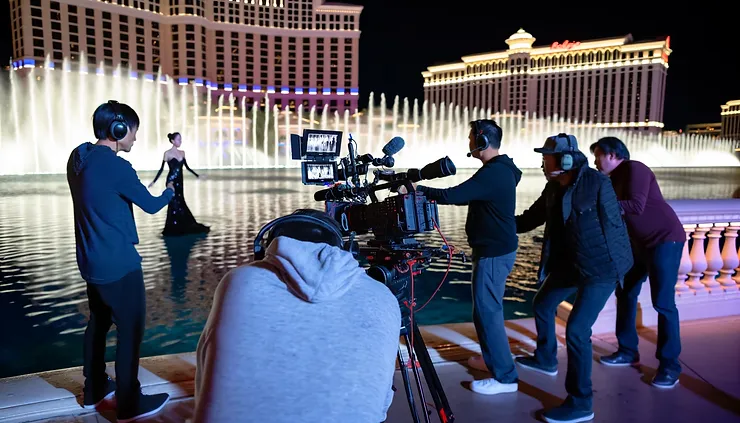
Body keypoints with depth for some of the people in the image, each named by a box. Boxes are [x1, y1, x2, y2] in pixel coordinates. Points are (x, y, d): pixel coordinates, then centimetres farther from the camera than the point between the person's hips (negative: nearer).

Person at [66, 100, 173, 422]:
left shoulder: (78, 158, 5)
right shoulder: (115, 166, -21)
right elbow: (150, 205, -10)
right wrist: (170, 192, 10)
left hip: (92, 261, 9)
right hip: (118, 264, -9)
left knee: (98, 323, 19)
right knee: (131, 329, 1)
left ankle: (94, 390, 33)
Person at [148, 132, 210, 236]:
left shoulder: (182, 153, 8)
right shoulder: (167, 153, -8)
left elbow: (186, 166, 17)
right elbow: (161, 169, -6)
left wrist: (197, 175, 20)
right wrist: (154, 181, -9)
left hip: (179, 181, 5)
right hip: (171, 181, -5)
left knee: (180, 202, 10)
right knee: (174, 203, -2)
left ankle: (182, 227, 18)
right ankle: (173, 229, 7)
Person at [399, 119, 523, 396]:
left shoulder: (493, 173, -22)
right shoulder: (500, 169, 12)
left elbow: (452, 196, -28)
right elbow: (465, 197, 16)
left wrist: (417, 190, -16)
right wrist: (427, 193, 6)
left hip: (494, 253, -11)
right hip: (496, 249, 11)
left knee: (486, 311, -4)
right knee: (489, 308, 20)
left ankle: (505, 377, 4)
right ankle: (493, 359, 34)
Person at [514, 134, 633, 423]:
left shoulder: (597, 183, -19)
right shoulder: (553, 188, 2)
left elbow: (613, 225, -16)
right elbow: (531, 218, 12)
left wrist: (618, 268, -15)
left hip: (600, 268, -8)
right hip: (569, 263, 9)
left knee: (576, 330, -13)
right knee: (543, 305, 22)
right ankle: (546, 359, 48)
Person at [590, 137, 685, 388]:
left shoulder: (633, 169, -16)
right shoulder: (614, 179, 11)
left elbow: (636, 206, -28)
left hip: (665, 239, -9)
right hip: (639, 242, 10)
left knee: (663, 302, -9)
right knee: (625, 293, 10)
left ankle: (669, 366, 1)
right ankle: (628, 352, 21)